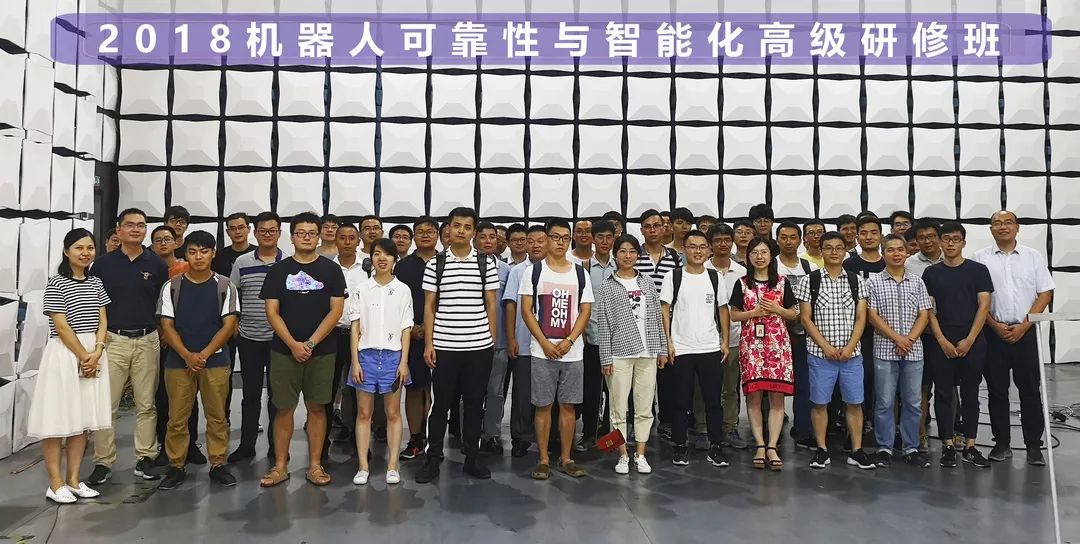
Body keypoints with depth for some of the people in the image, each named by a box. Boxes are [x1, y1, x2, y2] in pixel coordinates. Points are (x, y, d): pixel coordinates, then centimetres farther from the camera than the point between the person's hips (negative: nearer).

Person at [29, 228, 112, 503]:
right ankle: (56, 484, 6)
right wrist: (83, 356, -12)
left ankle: (73, 479, 17)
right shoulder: (56, 284, -7)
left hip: (94, 354, 6)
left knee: (82, 418, 9)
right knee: (57, 418, -2)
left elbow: (102, 321, 7)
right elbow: (61, 326, -11)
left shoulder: (96, 283, 10)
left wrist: (96, 353, -7)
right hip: (64, 354, -5)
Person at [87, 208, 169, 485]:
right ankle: (103, 462, 11)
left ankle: (145, 458, 15)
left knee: (146, 403, 6)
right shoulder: (103, 263, 4)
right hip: (113, 340, 0)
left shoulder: (157, 264, 5)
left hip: (147, 340, 1)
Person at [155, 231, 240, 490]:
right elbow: (167, 325, 1)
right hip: (178, 361, 1)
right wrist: (187, 355, -11)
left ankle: (218, 464, 14)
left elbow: (229, 325, -3)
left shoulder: (224, 287, 2)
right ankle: (176, 466, 17)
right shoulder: (172, 287, 4)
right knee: (177, 418, 5)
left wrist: (204, 354, -11)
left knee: (217, 416, 4)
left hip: (215, 360, 0)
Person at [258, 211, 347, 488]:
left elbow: (336, 310, -3)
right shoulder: (278, 270, 5)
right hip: (284, 350, 1)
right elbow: (272, 312, 1)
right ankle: (280, 466, 15)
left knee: (317, 407, 6)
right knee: (283, 408, 4)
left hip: (322, 351, 0)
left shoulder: (331, 269, 3)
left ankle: (315, 465, 14)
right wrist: (293, 344, -11)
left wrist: (311, 343, -11)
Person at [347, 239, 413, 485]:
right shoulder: (360, 289, 3)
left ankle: (392, 466, 13)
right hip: (366, 354, 0)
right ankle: (363, 467, 12)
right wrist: (355, 361, -5)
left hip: (393, 355, 0)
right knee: (364, 413, 5)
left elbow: (406, 329, 2)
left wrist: (404, 362, -5)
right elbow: (354, 327, 2)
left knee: (393, 413, 5)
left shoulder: (403, 290, 3)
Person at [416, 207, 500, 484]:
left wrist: (492, 341, 3)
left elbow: (491, 305, 7)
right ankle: (433, 458, 19)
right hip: (444, 346, -1)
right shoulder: (435, 264, 3)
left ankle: (472, 457, 22)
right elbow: (429, 306, 4)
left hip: (479, 346, 1)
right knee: (440, 403, 6)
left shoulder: (486, 264, 4)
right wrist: (428, 343, -2)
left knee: (475, 403, 9)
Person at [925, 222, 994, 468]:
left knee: (970, 394, 6)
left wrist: (969, 340, -9)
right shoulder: (931, 273, 5)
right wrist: (942, 341, -8)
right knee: (943, 394, 3)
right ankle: (948, 446, 11)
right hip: (941, 344, 0)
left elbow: (984, 306, -2)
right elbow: (929, 309, 2)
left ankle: (970, 446, 14)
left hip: (972, 343, 0)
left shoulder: (978, 270, 4)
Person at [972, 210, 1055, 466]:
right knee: (996, 390, 6)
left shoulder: (1034, 256, 6)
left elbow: (1045, 293, 3)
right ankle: (1002, 443, 15)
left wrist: (1024, 326, -8)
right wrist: (995, 325, -8)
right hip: (993, 333, 0)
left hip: (1025, 332, 0)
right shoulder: (980, 258, 3)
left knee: (1030, 390, 3)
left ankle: (1034, 446, 11)